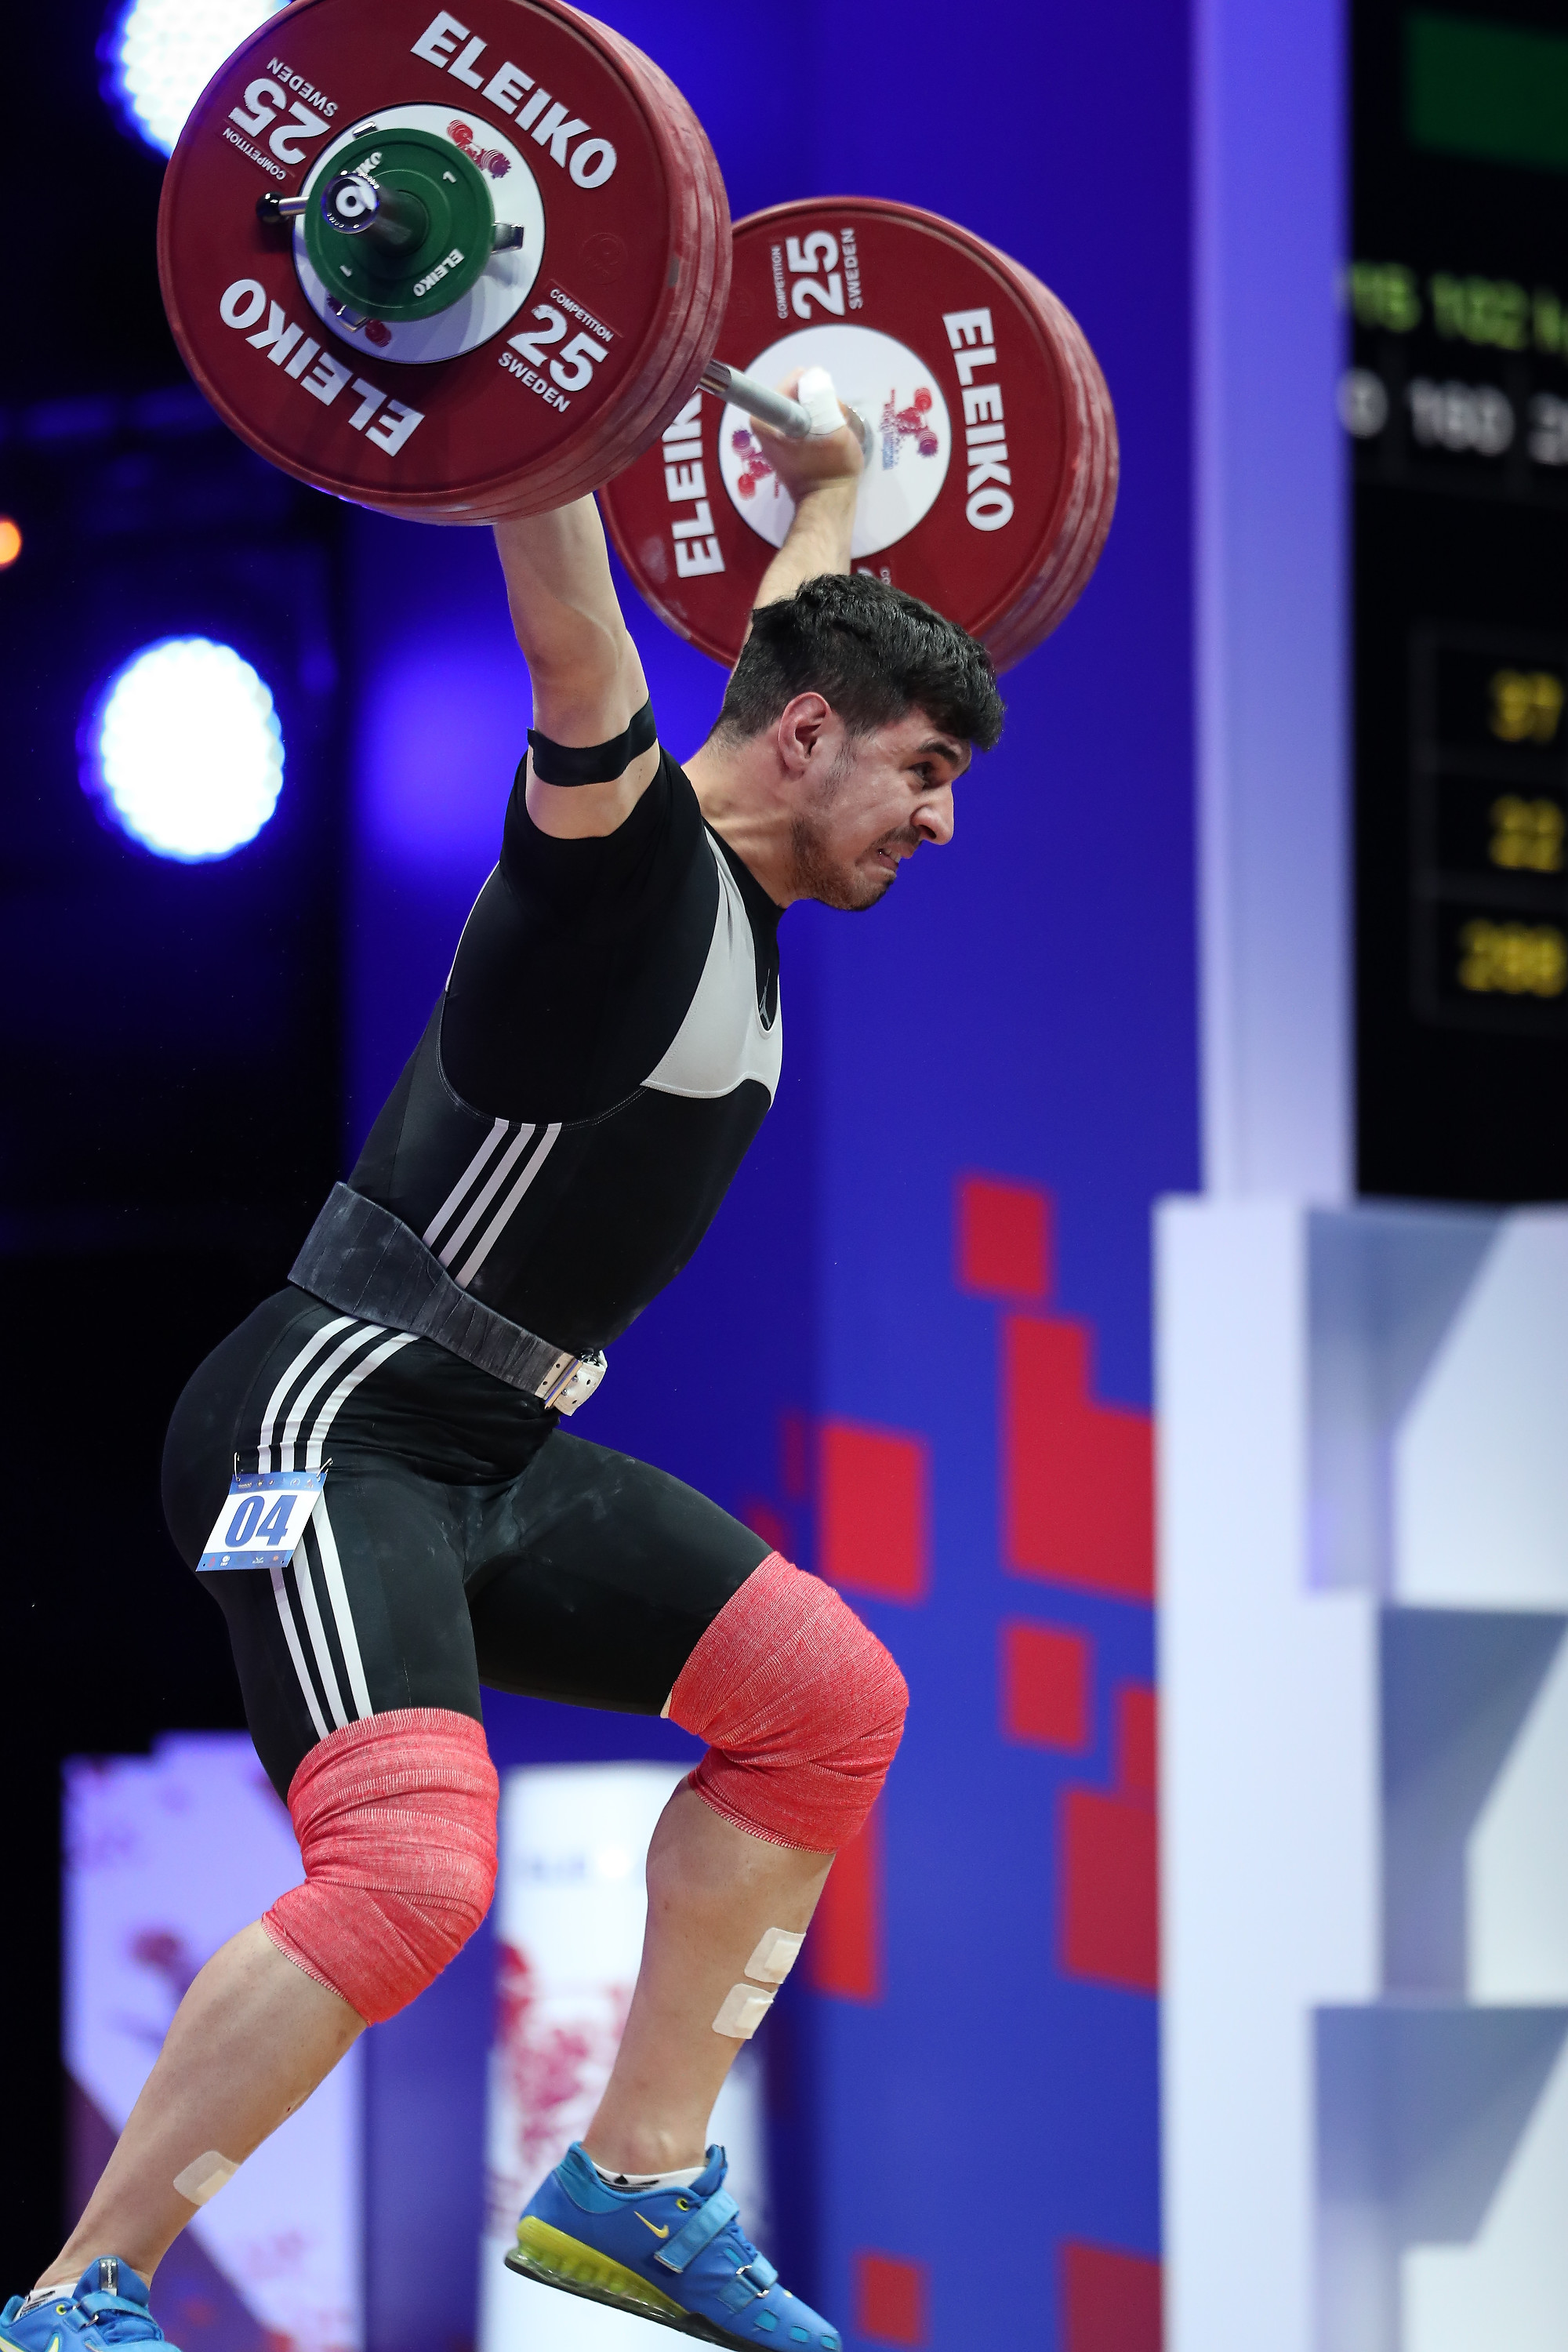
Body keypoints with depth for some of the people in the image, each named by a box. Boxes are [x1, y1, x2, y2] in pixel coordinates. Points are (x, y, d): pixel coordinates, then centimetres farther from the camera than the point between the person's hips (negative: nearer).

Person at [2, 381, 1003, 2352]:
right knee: (411, 1871, -28)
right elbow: (569, 641, -30)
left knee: (825, 1705, 13)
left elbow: (792, 627, 33)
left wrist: (833, 469, 44)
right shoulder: (630, 852, -12)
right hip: (329, 1432, -10)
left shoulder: (739, 886, 13)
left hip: (492, 1452, 10)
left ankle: (637, 2190, 17)